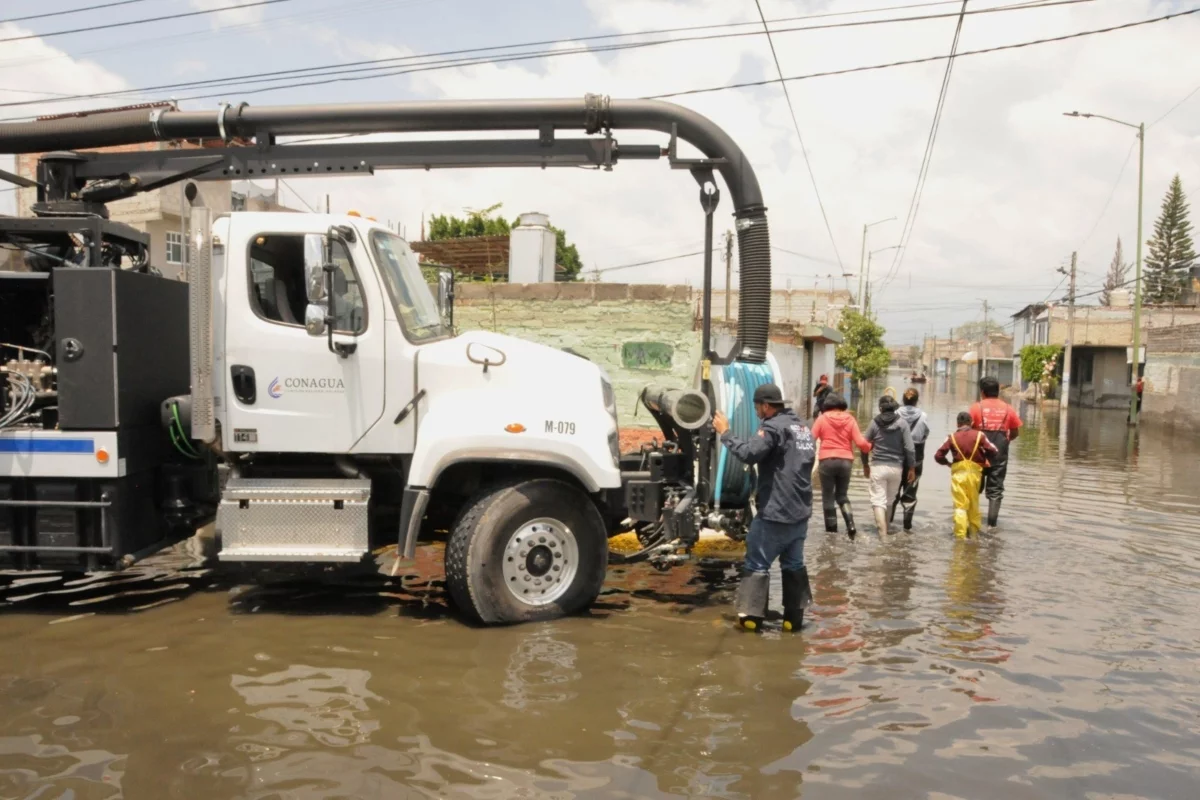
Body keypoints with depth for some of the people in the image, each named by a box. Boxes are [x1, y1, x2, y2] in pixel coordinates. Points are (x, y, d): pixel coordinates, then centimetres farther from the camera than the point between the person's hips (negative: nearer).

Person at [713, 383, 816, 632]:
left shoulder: (774, 427, -14)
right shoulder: (802, 427, 15)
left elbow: (749, 453, -28)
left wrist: (725, 433, -15)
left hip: (776, 512, -8)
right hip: (800, 511, 8)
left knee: (757, 563, 0)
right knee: (794, 563, 14)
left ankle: (750, 615, 2)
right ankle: (794, 617, 16)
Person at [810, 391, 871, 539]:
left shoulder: (822, 418, -1)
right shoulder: (850, 419, 3)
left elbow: (810, 438, -6)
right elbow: (860, 442, -2)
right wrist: (870, 447, 17)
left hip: (827, 460, -2)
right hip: (845, 461, 2)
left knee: (828, 497, 7)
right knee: (841, 495, 18)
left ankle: (832, 530, 8)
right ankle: (850, 524, -1)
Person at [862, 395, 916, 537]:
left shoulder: (874, 423, -1)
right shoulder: (902, 424, -1)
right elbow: (909, 448, -4)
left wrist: (865, 465, 17)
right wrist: (911, 468, 3)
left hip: (878, 466, -2)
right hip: (896, 467, 2)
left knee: (878, 500, -2)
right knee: (890, 500, 18)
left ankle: (883, 532, -14)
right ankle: (885, 529, 29)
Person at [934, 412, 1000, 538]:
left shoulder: (952, 437, 0)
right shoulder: (979, 435, 1)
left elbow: (938, 456, -4)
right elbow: (994, 451, -2)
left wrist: (948, 463, 14)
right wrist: (983, 458, 17)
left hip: (958, 473, -1)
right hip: (975, 472, 1)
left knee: (960, 505, 0)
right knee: (974, 503, 18)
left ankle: (960, 534, -7)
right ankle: (974, 530, 29)